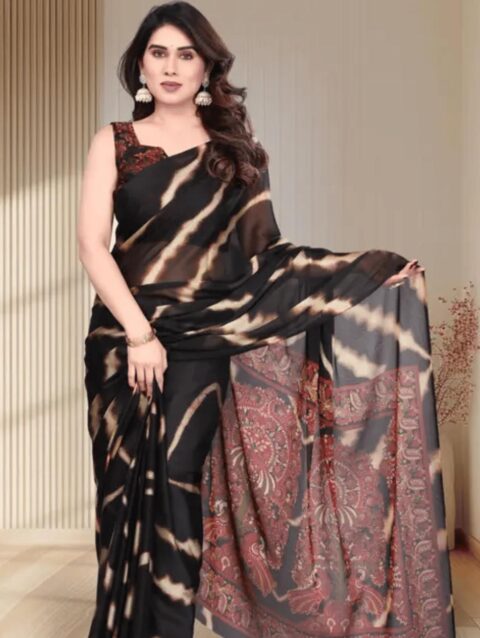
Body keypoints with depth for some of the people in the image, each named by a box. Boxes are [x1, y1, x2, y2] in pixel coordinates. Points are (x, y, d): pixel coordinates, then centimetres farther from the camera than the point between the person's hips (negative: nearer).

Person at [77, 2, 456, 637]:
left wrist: (365, 272, -3)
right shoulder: (114, 142, 7)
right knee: (129, 488, 6)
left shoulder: (234, 142, 10)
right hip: (124, 334, 1)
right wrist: (139, 331, -15)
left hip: (206, 334, 0)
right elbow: (92, 244, -4)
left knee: (176, 482, -3)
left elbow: (261, 248, 6)